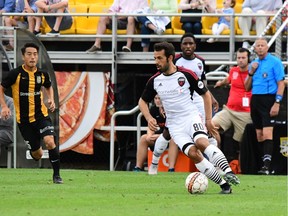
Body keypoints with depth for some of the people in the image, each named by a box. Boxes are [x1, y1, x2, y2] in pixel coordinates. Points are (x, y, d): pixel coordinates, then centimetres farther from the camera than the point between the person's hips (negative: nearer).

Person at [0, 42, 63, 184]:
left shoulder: (42, 74, 1)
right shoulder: (15, 74, -10)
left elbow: (48, 87, 23)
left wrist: (51, 100, 4)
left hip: (41, 115, 1)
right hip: (24, 119, -1)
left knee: (50, 142, -23)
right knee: (37, 154, 3)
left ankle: (56, 174, -9)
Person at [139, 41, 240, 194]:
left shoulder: (187, 75, -6)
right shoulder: (154, 81, 2)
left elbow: (206, 94, 5)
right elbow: (143, 101, 16)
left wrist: (208, 120, 3)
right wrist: (149, 118, -3)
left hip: (191, 117, -2)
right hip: (174, 125, 2)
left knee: (201, 142, -33)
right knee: (192, 153, -21)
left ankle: (228, 172, -37)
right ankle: (223, 184, -16)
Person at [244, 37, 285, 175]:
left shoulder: (275, 62, -3)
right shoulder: (254, 64, 16)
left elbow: (281, 83, -8)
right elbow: (247, 88, 18)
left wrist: (277, 103, -17)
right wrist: (251, 73, 2)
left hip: (268, 99, -7)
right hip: (255, 100, 7)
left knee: (267, 133, -15)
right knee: (259, 135, 7)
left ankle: (267, 165, -22)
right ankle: (261, 161, 12)